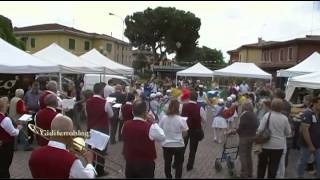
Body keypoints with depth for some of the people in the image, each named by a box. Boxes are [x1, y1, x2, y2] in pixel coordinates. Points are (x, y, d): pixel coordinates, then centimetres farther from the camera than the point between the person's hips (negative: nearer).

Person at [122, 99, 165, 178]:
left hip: (129, 163, 5)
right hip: (146, 164, -4)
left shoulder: (125, 125, -6)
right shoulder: (150, 127, -20)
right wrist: (153, 123, 1)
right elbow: (162, 137, -5)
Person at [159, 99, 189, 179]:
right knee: (178, 165, 14)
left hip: (166, 145, 3)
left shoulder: (163, 118, -7)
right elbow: (184, 134, -7)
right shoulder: (181, 120, -14)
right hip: (178, 145, -2)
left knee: (167, 164, 18)